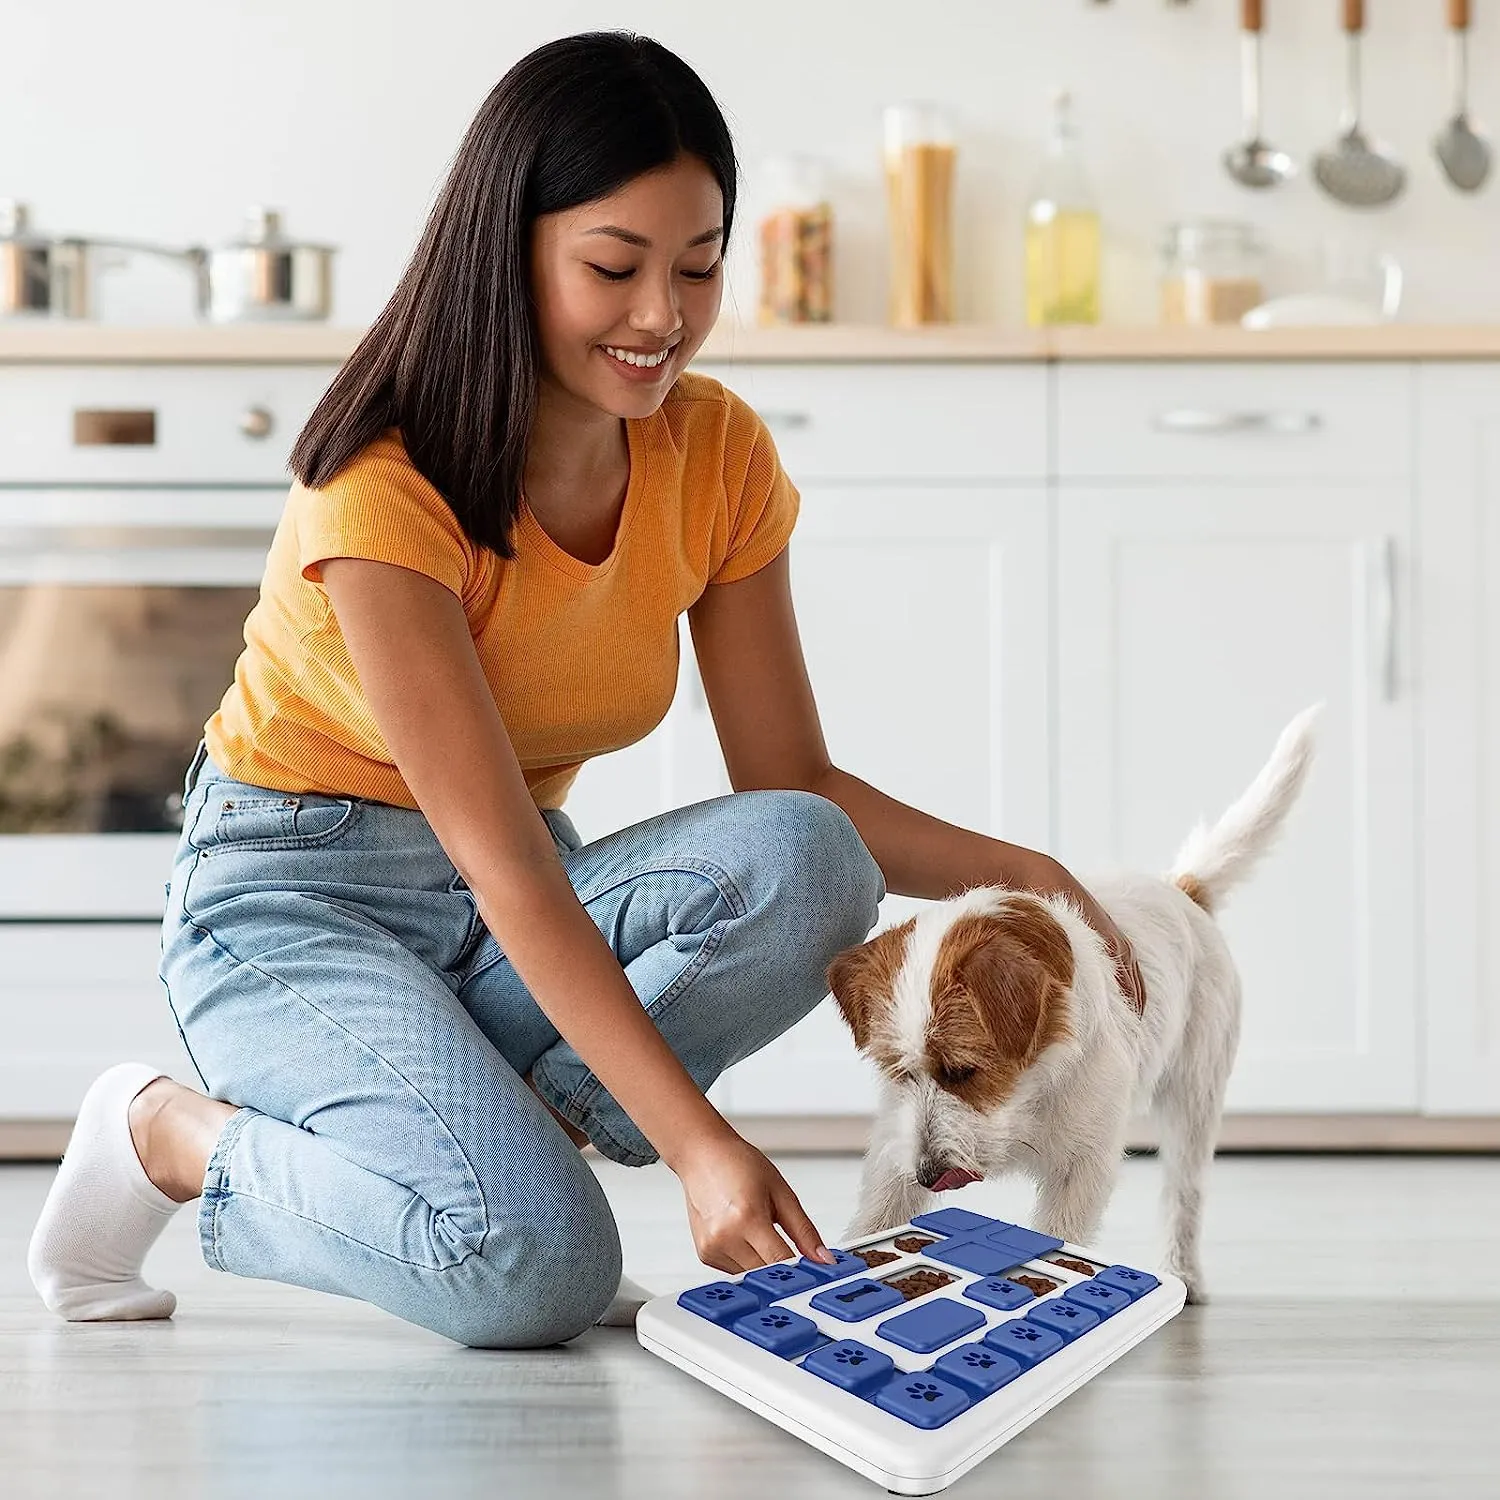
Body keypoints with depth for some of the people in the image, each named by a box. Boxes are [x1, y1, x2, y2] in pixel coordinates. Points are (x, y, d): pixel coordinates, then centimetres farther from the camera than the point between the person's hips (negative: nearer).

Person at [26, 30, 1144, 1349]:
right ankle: (173, 1134, -3)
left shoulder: (718, 456, -5)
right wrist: (699, 1144, -36)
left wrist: (1010, 870, -19)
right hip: (299, 898, -5)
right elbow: (506, 869, -29)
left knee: (803, 866, -24)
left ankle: (486, 1127, -10)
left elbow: (794, 787, -2)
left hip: (509, 915, 6)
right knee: (538, 1267, -28)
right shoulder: (385, 489, -24)